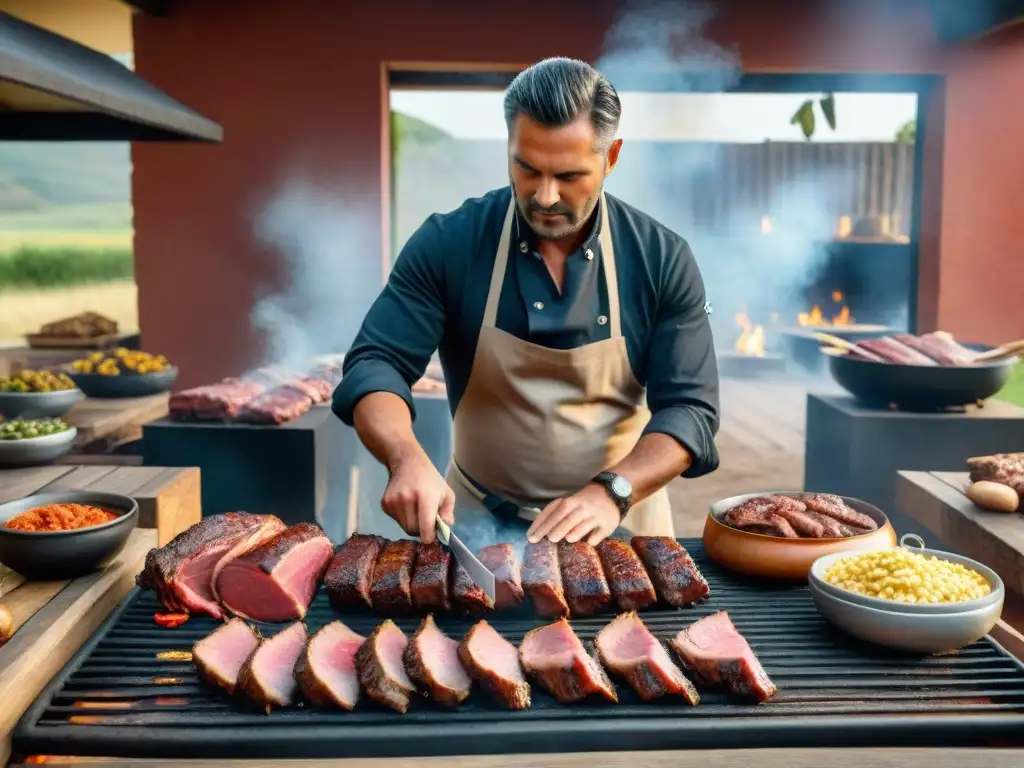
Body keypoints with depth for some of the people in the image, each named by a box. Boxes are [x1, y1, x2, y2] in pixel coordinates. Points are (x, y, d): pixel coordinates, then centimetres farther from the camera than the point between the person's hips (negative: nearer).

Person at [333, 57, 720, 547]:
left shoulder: (663, 260, -7)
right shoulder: (448, 243, -9)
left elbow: (690, 408, -8)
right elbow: (373, 366, -11)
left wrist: (611, 491, -24)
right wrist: (407, 460, -31)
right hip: (478, 520, 0)